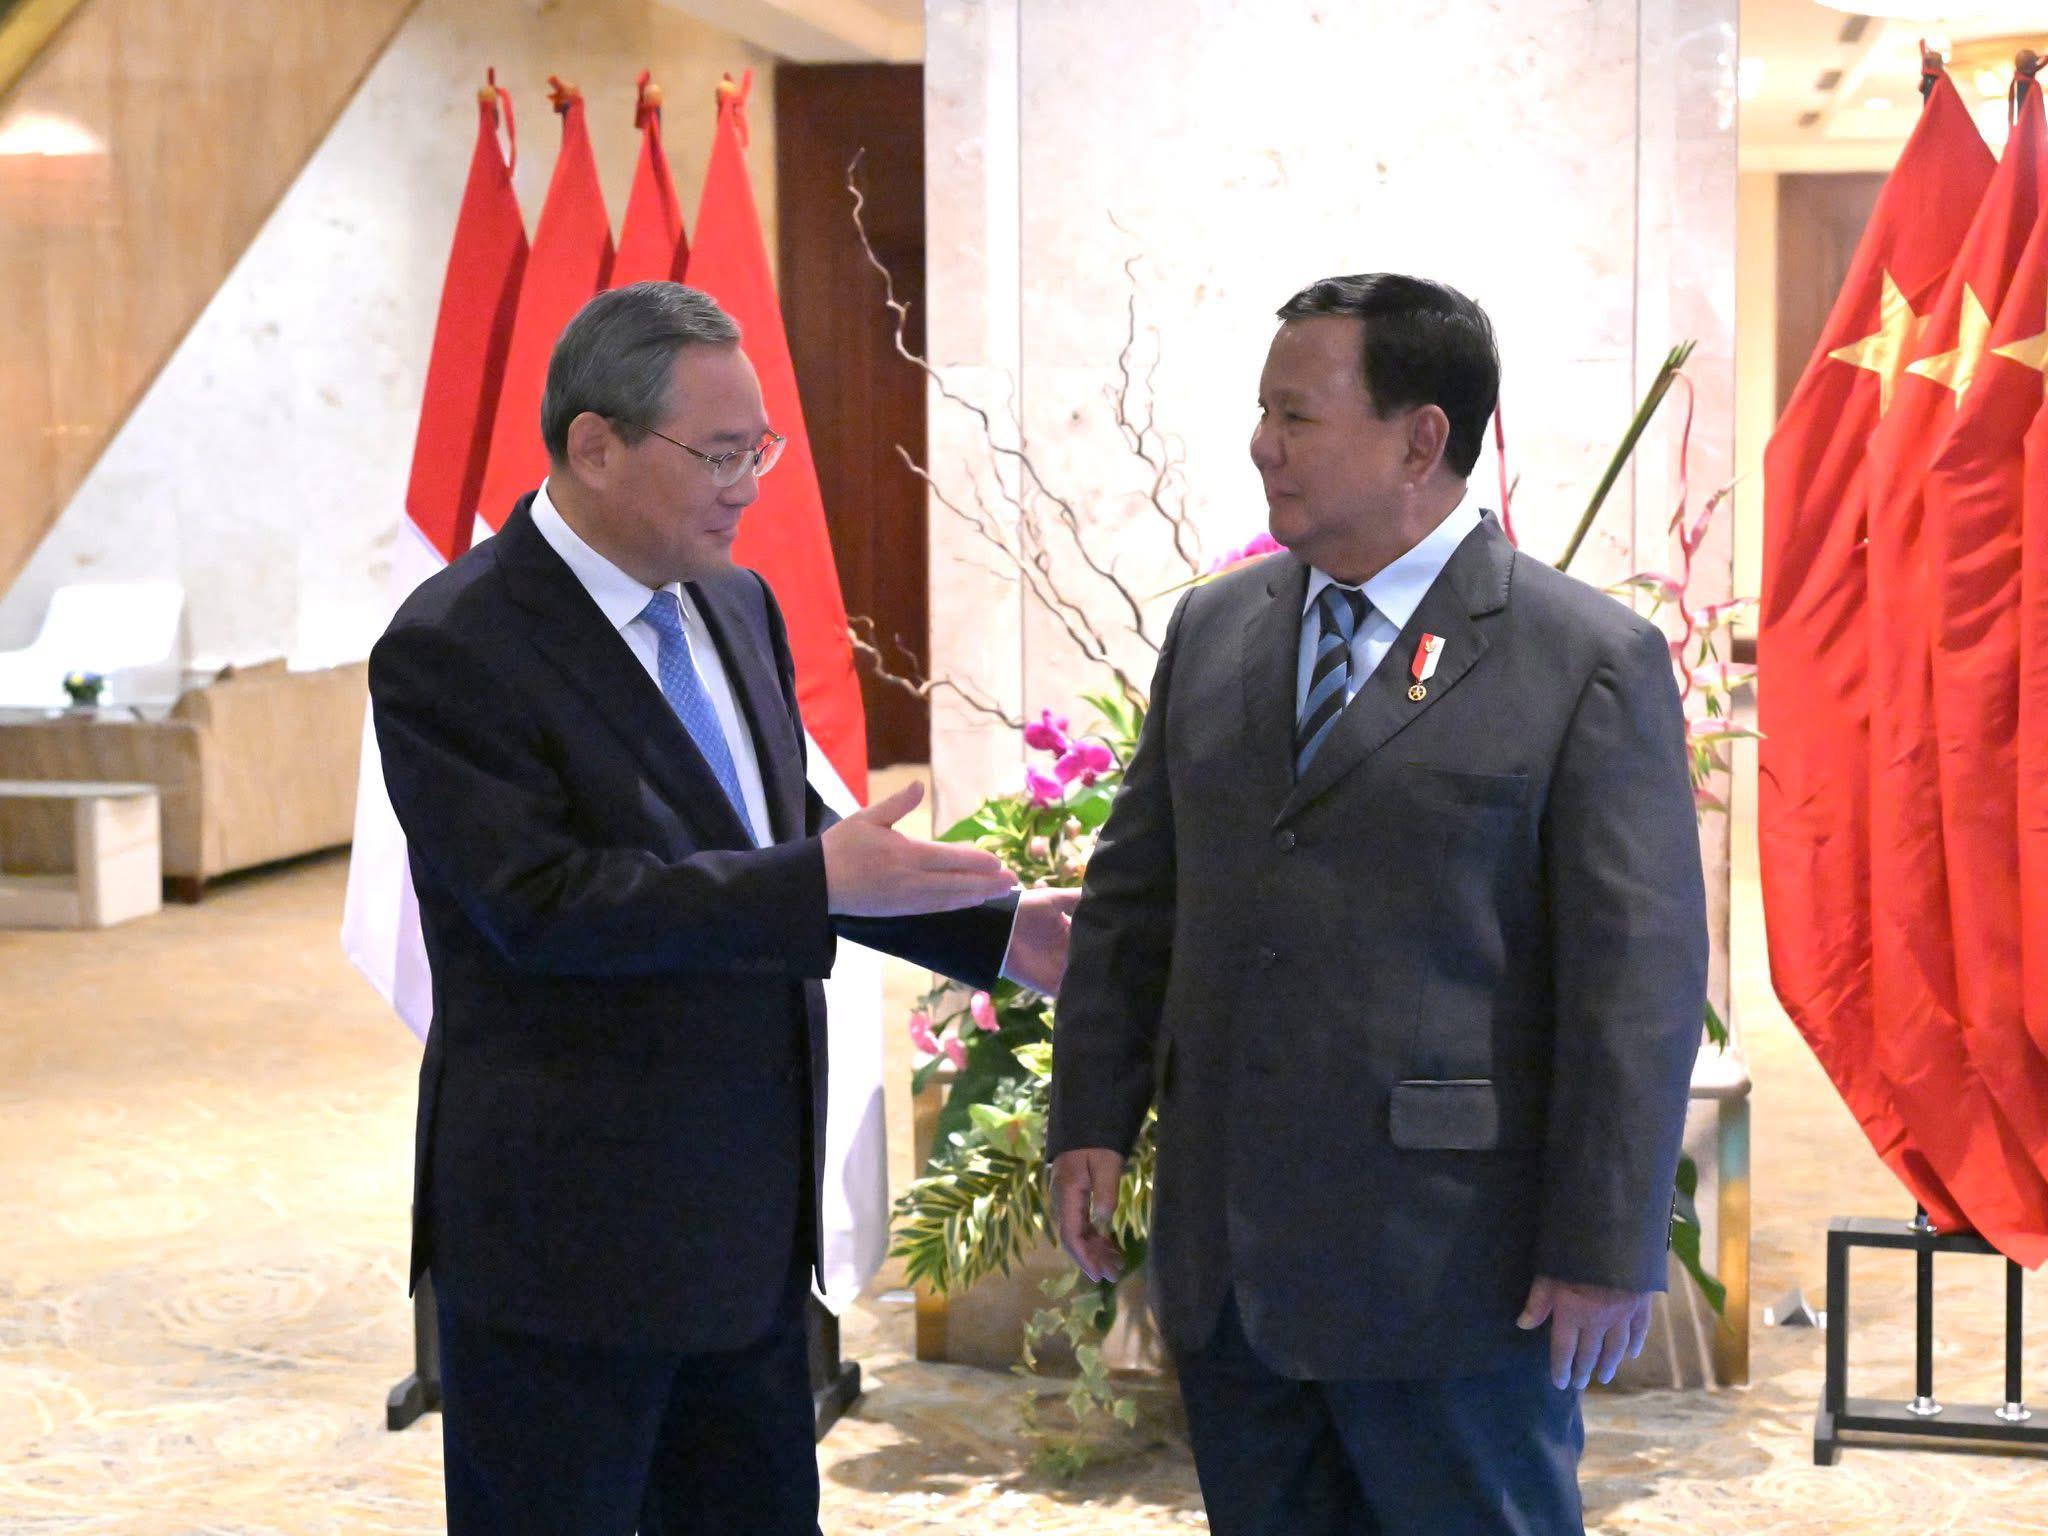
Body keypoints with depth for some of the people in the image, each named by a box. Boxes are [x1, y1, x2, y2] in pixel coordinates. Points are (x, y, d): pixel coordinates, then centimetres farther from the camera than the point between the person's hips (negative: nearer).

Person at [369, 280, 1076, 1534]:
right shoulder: (451, 651, -16)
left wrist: (997, 927, 7)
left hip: (751, 1212, 8)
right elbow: (543, 900, -24)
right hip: (567, 1228, -7)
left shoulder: (736, 607, 9)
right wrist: (820, 883, -27)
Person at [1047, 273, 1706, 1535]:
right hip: (1222, 1254, 6)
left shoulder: (1593, 661, -8)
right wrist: (1094, 1120, 6)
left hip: (1453, 1273, -5)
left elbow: (1641, 973, -11)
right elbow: (1133, 896, 14)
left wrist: (1607, 1249, -13)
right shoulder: (1212, 630, 9)